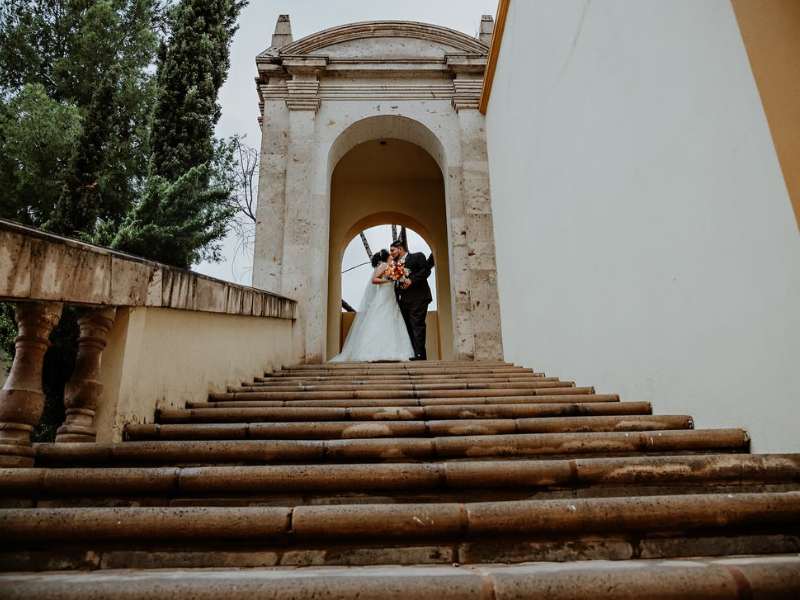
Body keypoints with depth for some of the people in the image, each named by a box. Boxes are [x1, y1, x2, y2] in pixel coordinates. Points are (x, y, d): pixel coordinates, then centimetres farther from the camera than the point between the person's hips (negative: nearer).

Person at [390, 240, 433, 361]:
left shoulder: (417, 256, 6)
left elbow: (426, 270, -8)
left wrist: (411, 280, -16)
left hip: (417, 298, -7)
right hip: (403, 300, 7)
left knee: (417, 326, -12)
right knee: (409, 327, 4)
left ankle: (420, 354, -14)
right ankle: (412, 353, 5)